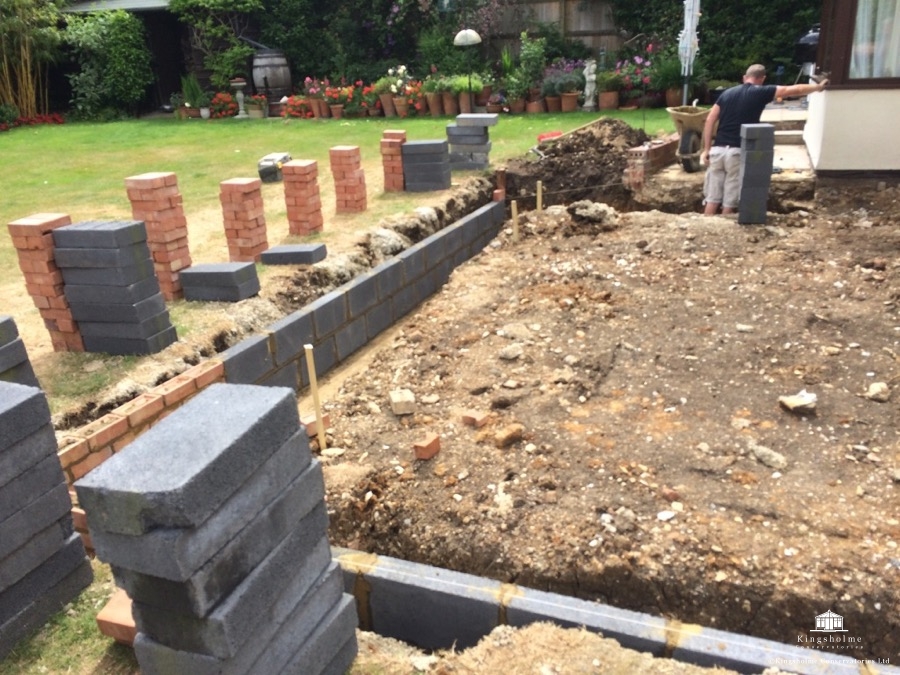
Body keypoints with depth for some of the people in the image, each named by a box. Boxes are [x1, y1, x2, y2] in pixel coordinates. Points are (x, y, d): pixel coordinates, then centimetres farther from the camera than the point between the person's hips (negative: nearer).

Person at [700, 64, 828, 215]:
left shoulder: (727, 93, 12)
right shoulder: (761, 92, 1)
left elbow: (710, 120, 7)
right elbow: (794, 90, 8)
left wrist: (706, 149, 8)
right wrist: (818, 87, 24)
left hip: (717, 150, 4)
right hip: (737, 153, -4)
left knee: (712, 197, 7)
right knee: (729, 202, 4)